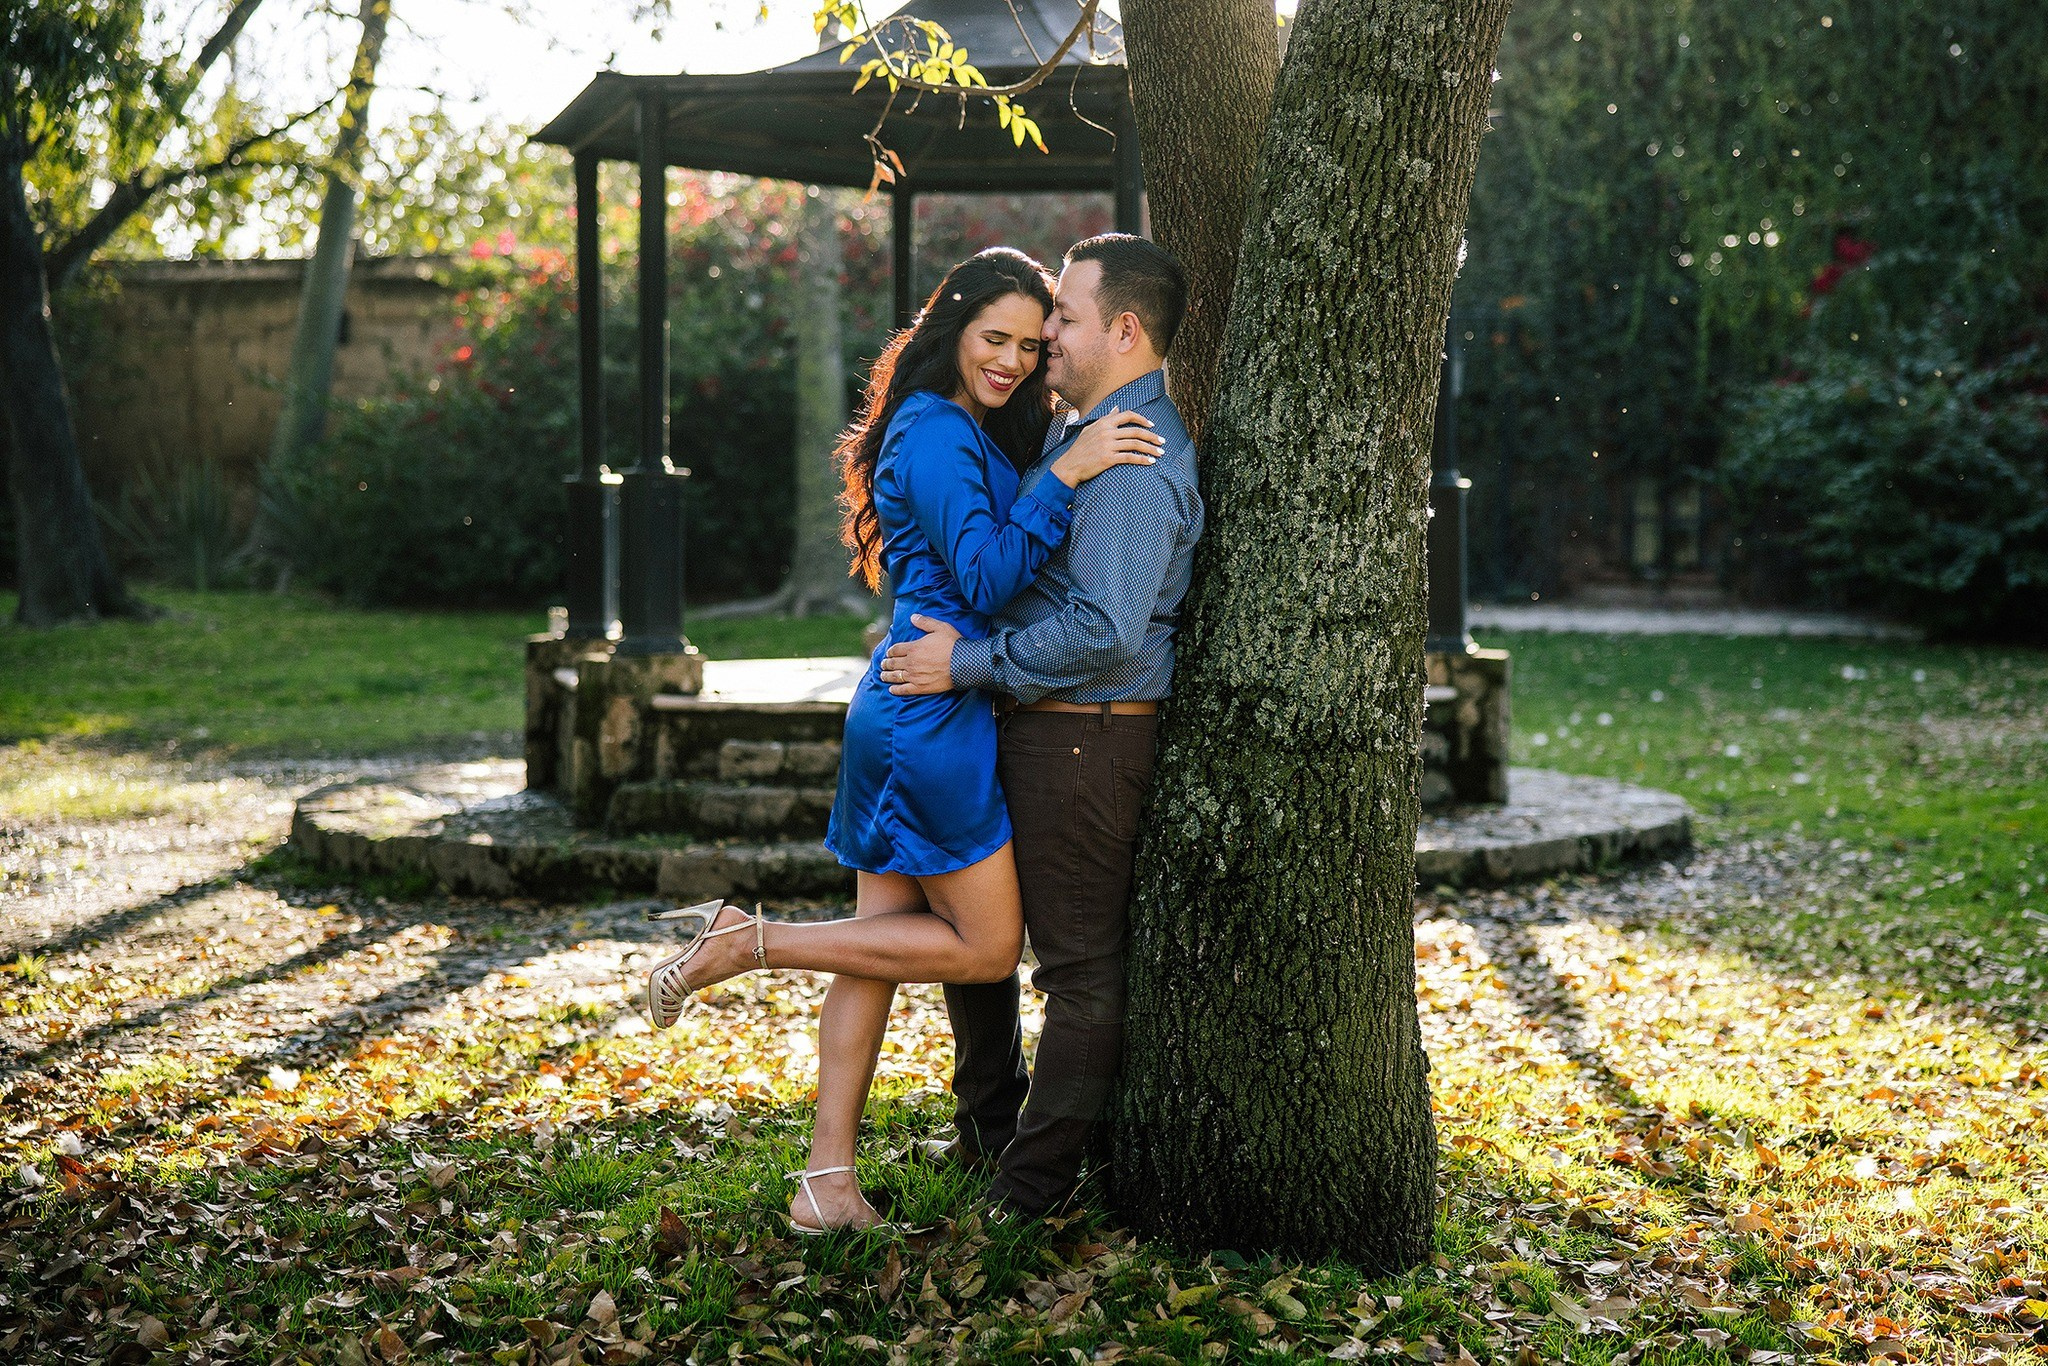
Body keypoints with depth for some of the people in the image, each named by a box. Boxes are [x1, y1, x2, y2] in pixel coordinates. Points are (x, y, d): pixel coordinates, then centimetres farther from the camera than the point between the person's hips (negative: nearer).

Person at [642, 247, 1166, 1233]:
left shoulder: (974, 436, 19)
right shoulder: (935, 433, -12)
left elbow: (995, 564, 21)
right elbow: (987, 579, -21)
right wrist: (1067, 476, -25)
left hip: (903, 713, 10)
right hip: (933, 716, -10)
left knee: (881, 939, 8)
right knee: (986, 947, 0)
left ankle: (827, 1180, 10)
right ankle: (747, 944, -2)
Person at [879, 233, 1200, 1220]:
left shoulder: (1135, 462, -20)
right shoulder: (1077, 432, 14)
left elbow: (1105, 631, -29)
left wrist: (968, 664, -20)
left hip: (1085, 740, -11)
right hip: (1023, 730, 11)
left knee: (1080, 963, 1)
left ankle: (1032, 1181, 12)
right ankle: (988, 1128, 36)